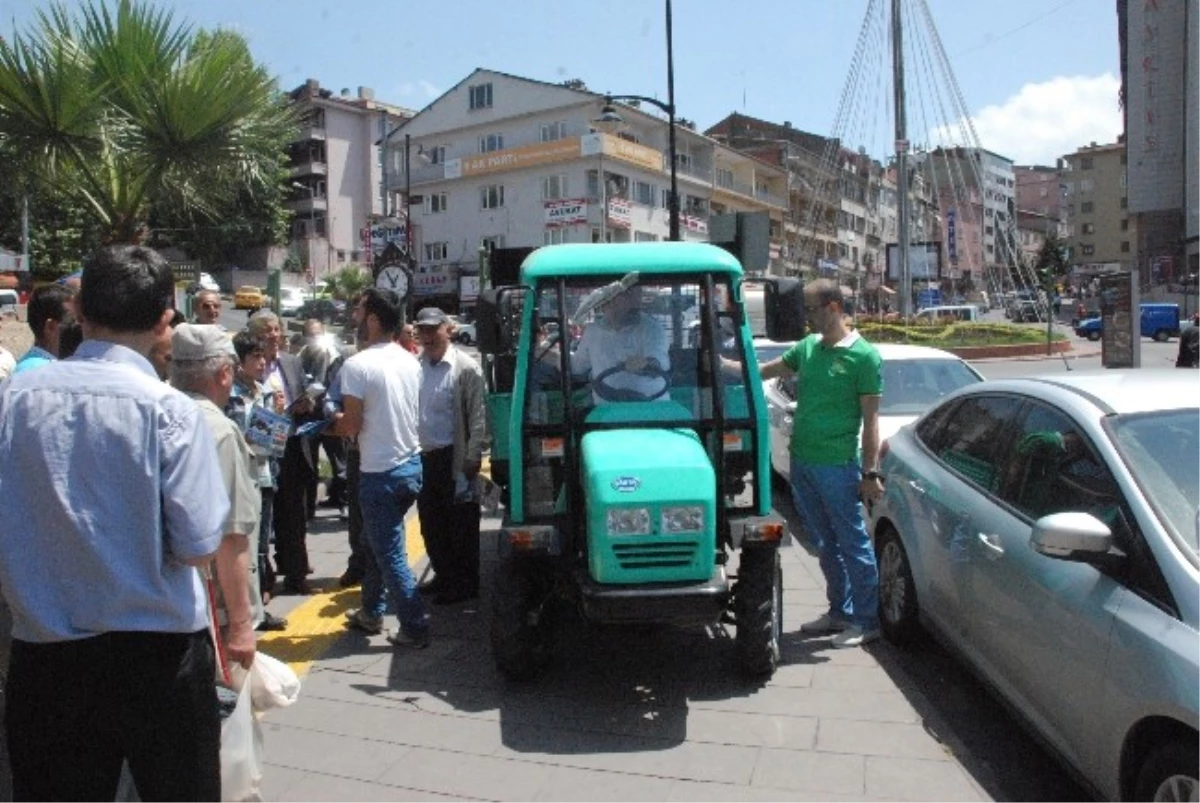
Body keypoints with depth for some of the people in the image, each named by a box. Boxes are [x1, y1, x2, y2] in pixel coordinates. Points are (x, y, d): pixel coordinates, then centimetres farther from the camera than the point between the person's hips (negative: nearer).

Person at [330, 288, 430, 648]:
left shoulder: (357, 366, -16)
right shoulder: (410, 361, 5)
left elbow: (352, 425, -16)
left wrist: (334, 423, 6)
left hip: (381, 473, -8)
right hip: (411, 463, 8)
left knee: (390, 554, 3)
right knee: (376, 541, 23)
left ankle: (415, 628, 8)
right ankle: (371, 612, 35)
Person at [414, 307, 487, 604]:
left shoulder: (466, 367, -8)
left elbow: (478, 416, -10)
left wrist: (472, 457, -13)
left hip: (454, 459, -5)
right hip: (423, 457, 5)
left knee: (461, 524, 5)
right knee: (431, 524, 15)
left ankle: (465, 584, 18)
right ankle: (444, 576, 31)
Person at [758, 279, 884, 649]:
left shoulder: (863, 356, -9)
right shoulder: (807, 347, 9)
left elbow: (870, 419, -10)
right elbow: (762, 371, 18)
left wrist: (870, 472, -12)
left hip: (837, 465, -7)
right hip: (802, 461, 7)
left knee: (853, 544, 3)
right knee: (825, 544, 16)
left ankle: (866, 621, 13)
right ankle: (840, 611, 29)